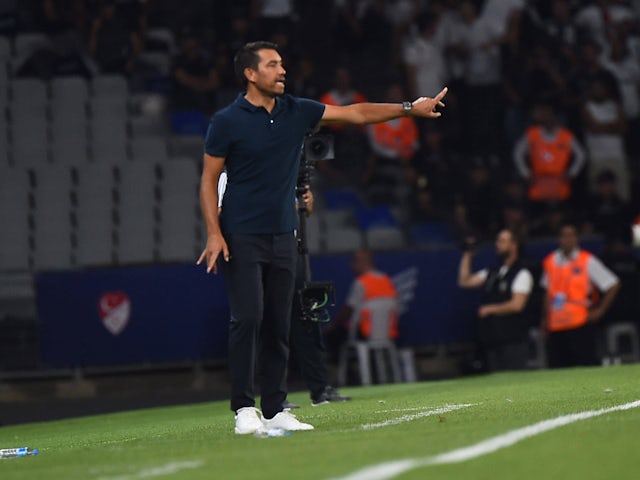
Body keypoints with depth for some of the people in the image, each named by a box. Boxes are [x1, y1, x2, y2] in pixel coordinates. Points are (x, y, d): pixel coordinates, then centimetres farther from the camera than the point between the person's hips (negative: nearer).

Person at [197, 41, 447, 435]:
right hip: (241, 238, -5)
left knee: (279, 325, 5)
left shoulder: (297, 112, 7)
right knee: (248, 317, -13)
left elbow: (354, 114, 9)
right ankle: (244, 409, -9)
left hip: (283, 236, 5)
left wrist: (408, 108, 2)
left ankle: (275, 410, 8)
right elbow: (209, 180, -3)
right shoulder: (227, 122, -7)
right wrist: (214, 233, -12)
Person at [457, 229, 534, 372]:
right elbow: (464, 281, 16)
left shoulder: (521, 274, -4)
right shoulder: (491, 273, 18)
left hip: (512, 341, -7)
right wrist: (467, 255, 12)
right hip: (491, 341, 7)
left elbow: (517, 305, -13)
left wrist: (490, 309, -6)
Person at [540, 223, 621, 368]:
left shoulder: (587, 261, -1)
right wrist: (545, 318, 17)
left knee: (586, 366, -10)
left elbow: (613, 285, -1)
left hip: (580, 325, -5)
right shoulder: (550, 262, 13)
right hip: (555, 327, 5)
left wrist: (600, 311, -3)